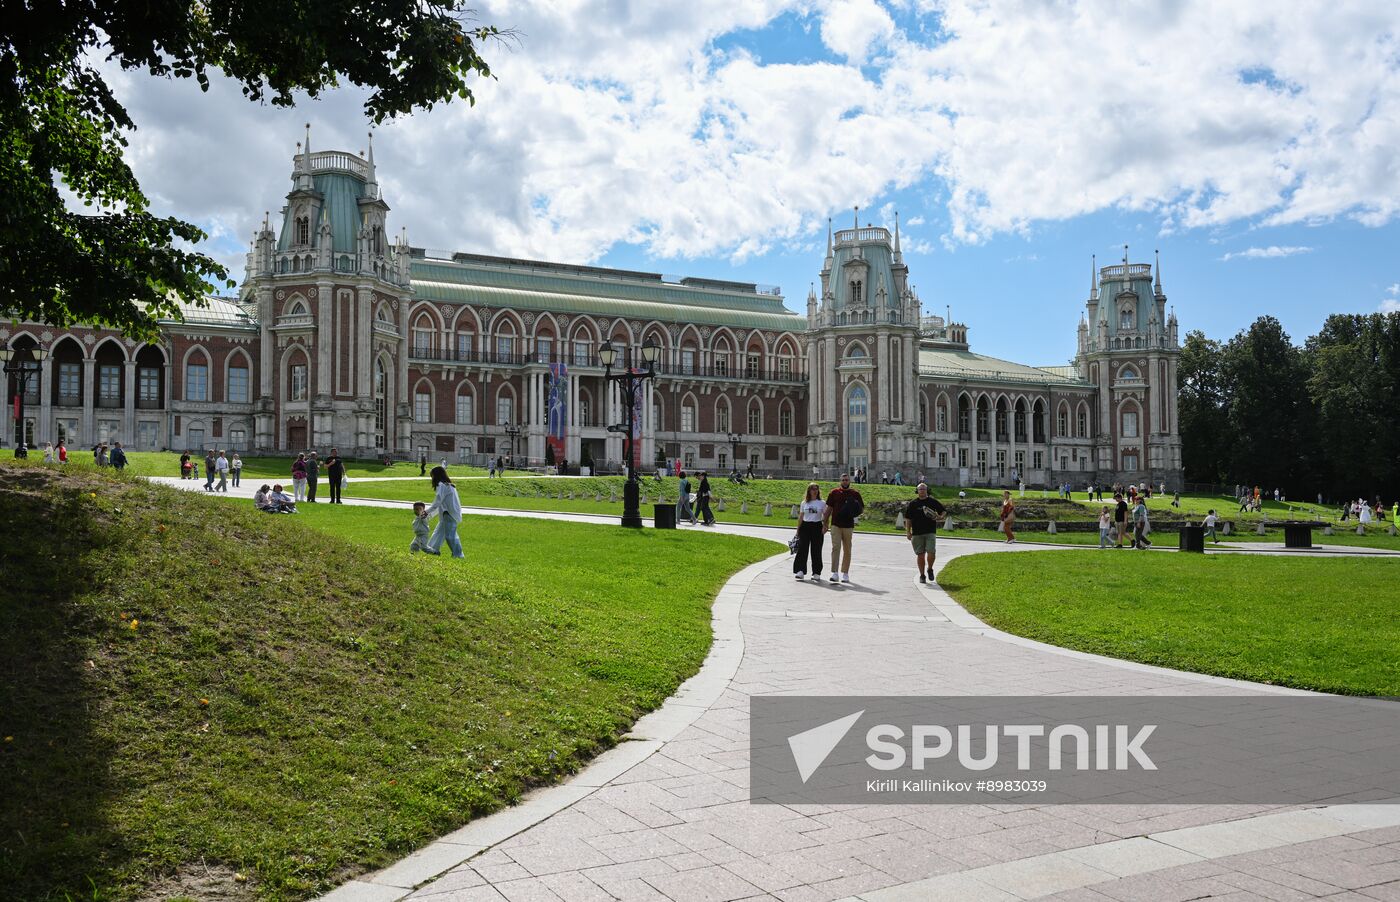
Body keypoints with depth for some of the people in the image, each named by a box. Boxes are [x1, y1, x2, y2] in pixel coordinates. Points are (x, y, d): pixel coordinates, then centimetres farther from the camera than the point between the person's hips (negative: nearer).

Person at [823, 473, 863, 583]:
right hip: (835, 525, -1)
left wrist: (855, 511, -11)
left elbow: (862, 509, 11)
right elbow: (829, 509, 11)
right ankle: (835, 573, -14)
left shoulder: (855, 494, 7)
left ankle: (845, 573, 15)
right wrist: (825, 523, 6)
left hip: (848, 526, 1)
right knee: (835, 548, -10)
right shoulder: (834, 493, 7)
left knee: (847, 550, 6)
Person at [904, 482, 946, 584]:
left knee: (931, 552, -12)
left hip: (930, 532, -1)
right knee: (920, 554, 3)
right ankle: (922, 575, 15)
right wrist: (908, 532, 0)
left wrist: (940, 517, -5)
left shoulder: (933, 502, 6)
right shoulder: (912, 504, 5)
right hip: (917, 533, 1)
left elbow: (944, 512, 17)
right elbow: (908, 519, 7)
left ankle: (930, 569, 15)